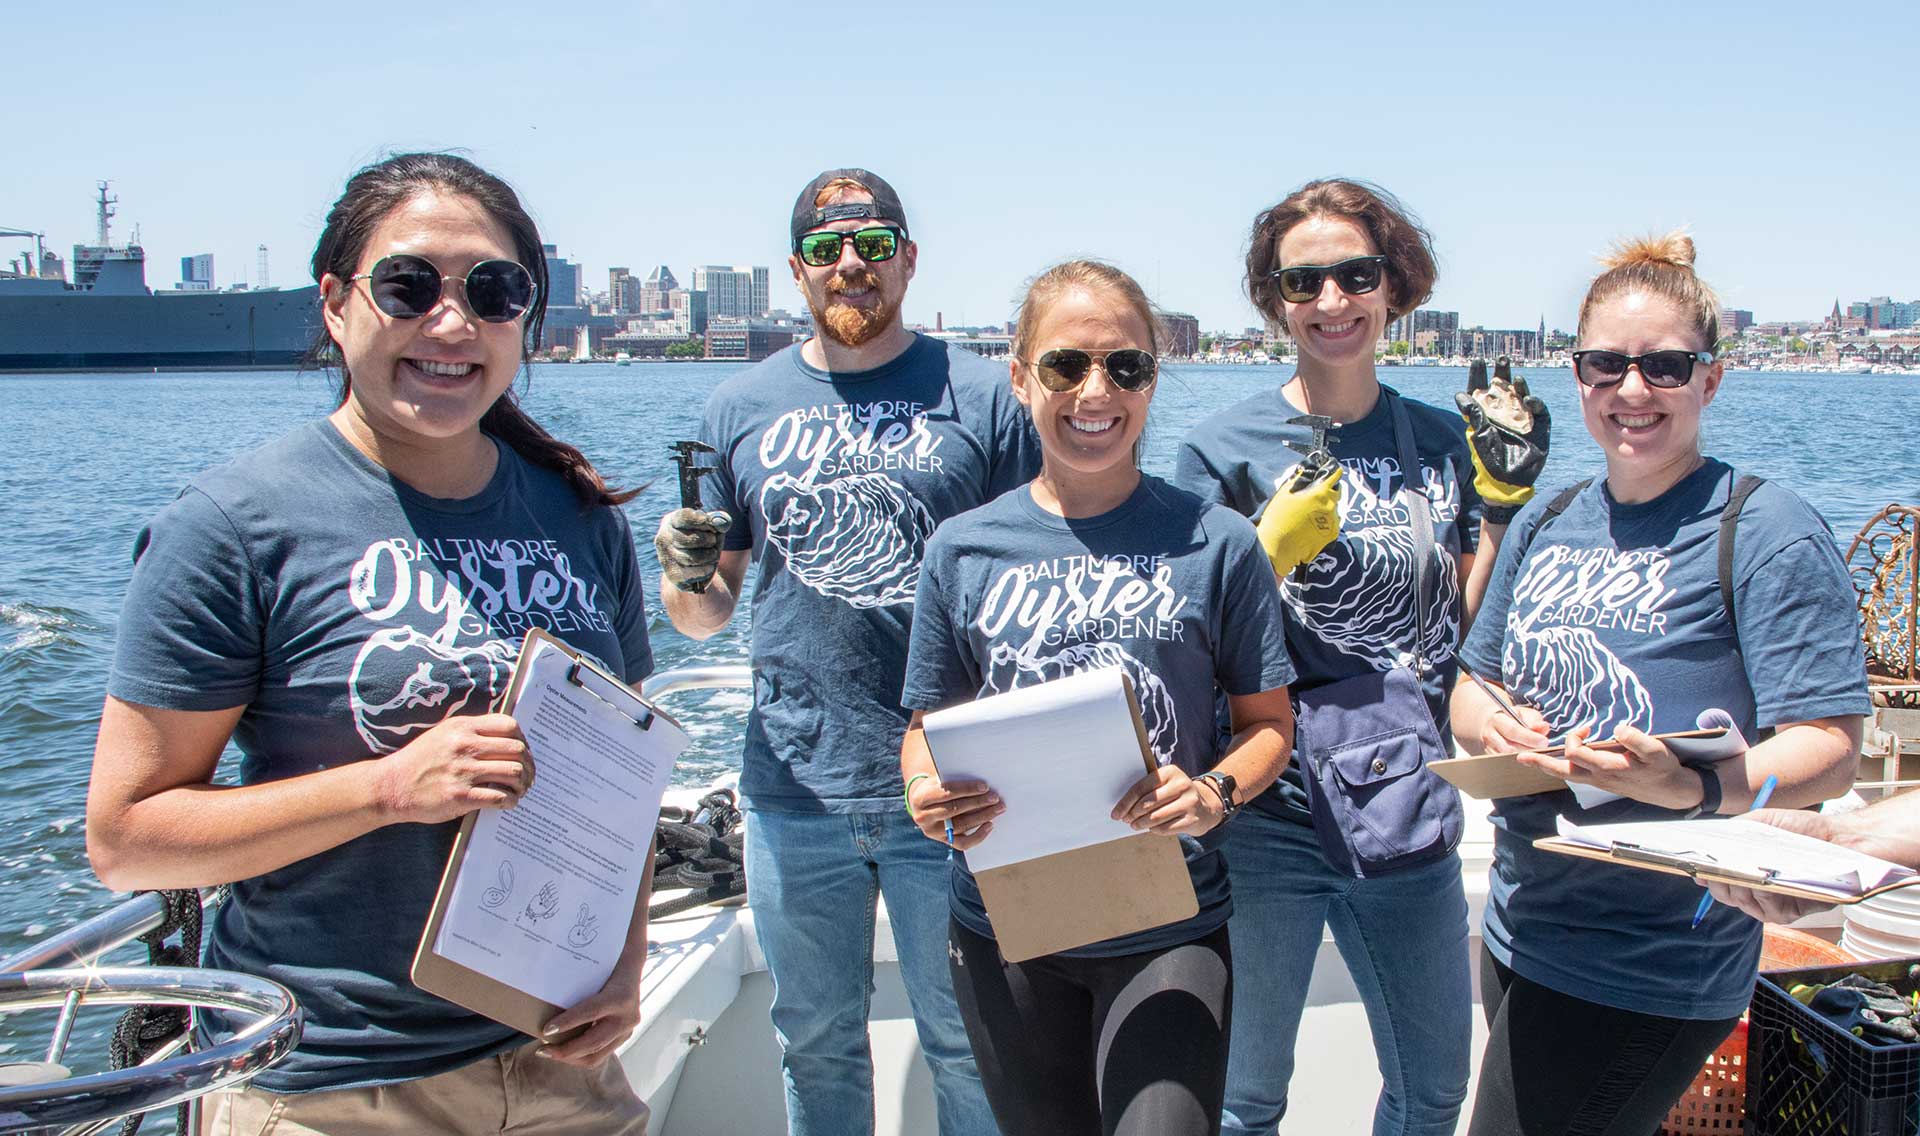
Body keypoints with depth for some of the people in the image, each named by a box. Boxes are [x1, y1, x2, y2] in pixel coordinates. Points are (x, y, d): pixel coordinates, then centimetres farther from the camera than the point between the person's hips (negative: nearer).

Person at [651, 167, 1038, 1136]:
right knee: (815, 1043, 18)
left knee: (968, 1046, 11)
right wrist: (685, 577, -13)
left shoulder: (978, 397, -1)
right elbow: (703, 614, 11)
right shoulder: (741, 408, 6)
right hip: (794, 789, 3)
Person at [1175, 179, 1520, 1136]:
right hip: (1268, 827, -4)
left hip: (1413, 823, 4)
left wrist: (1507, 497, -3)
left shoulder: (1441, 441, 4)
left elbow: (1468, 627, 7)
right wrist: (1274, 550, -21)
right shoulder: (1223, 449, -7)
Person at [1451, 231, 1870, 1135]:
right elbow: (1472, 689, 12)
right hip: (1520, 927, 7)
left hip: (1654, 966, -6)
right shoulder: (1545, 525, 7)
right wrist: (1494, 726, -11)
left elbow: (1828, 751, -17)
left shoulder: (1767, 533, -12)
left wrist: (1697, 789, -35)